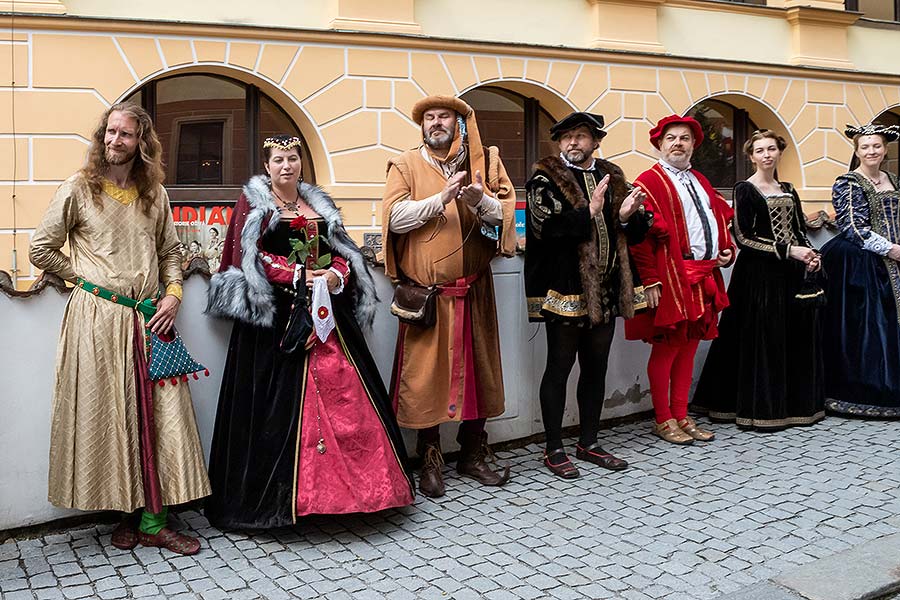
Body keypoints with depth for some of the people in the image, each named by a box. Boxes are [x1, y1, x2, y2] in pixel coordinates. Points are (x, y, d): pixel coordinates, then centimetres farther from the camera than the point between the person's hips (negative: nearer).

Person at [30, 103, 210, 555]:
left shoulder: (154, 194, 11)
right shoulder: (79, 189, 1)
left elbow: (171, 250, 19)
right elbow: (41, 249, 4)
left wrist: (173, 293, 4)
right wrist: (85, 278, 1)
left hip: (148, 319, 3)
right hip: (96, 318, -3)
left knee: (160, 414, -1)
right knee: (107, 415, 1)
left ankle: (152, 521, 7)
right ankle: (124, 513, 15)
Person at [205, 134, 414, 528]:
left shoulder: (317, 203, 19)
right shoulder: (253, 202, 4)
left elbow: (343, 250, 16)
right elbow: (249, 257, -6)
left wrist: (336, 275, -6)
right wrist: (298, 275, -14)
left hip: (327, 310, 5)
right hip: (278, 314, -5)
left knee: (343, 393, 2)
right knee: (281, 401, -7)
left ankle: (350, 480, 10)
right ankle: (283, 493, 0)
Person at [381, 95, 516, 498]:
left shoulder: (485, 162, 10)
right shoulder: (406, 165, 5)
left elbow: (507, 212, 0)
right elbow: (396, 217, -8)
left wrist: (480, 201, -20)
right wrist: (441, 199, -20)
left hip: (473, 290, 2)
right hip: (425, 291, -2)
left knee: (476, 369, 8)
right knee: (425, 373, -1)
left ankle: (473, 454, 22)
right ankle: (430, 461, 12)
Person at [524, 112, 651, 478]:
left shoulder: (612, 178, 13)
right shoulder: (545, 180, -4)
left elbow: (636, 234, 12)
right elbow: (545, 227, -19)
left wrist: (629, 215, -9)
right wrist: (589, 213, -26)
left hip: (606, 292, 6)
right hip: (564, 292, -6)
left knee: (596, 368, 14)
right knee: (559, 368, 3)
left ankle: (588, 443, 27)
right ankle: (554, 449, 14)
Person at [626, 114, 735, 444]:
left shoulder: (700, 182, 19)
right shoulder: (649, 182, -7)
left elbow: (722, 220, 27)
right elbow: (641, 235, -15)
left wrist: (727, 250, 8)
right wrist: (650, 280, -21)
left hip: (704, 278, 8)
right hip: (671, 279, -7)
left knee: (688, 347, 12)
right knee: (666, 348, 1)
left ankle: (682, 417, 21)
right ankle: (664, 421, 12)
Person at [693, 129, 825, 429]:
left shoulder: (788, 190, 15)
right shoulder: (745, 189, -4)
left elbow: (800, 230, 19)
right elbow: (743, 236, -12)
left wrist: (811, 254, -1)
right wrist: (787, 250, -16)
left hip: (793, 271, 6)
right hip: (760, 272, -6)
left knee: (798, 336, 7)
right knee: (762, 339, -5)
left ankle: (795, 403, 19)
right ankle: (760, 407, 5)